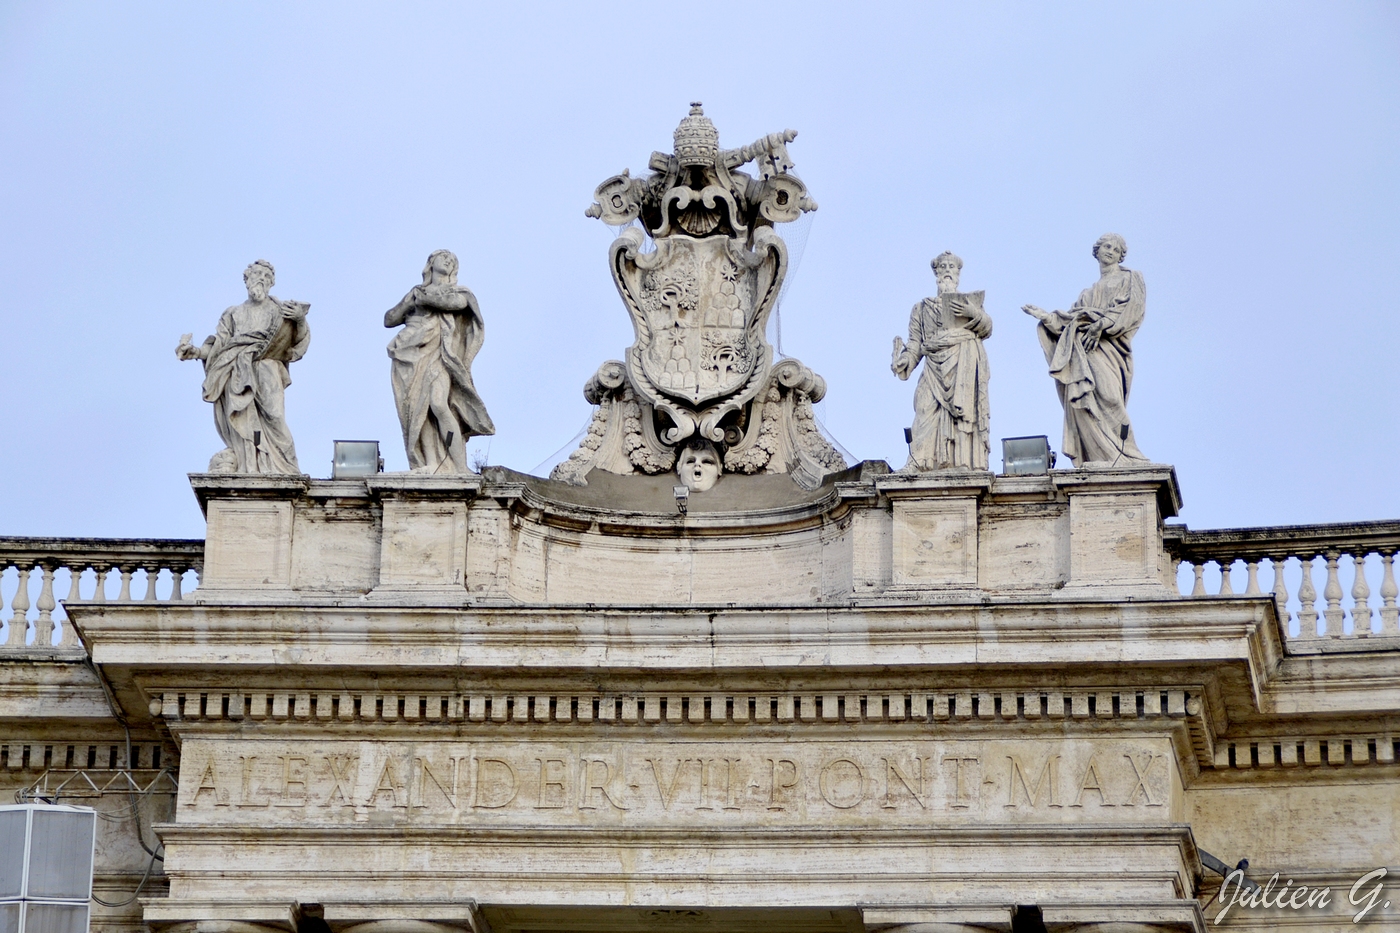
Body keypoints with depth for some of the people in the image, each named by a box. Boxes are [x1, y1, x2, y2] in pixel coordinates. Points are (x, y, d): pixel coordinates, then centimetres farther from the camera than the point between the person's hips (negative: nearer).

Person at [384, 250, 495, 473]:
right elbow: (389, 319, 20)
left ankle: (460, 469, -27)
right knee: (420, 412, -11)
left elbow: (459, 301, -7)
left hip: (439, 356, -3)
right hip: (412, 357, 3)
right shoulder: (417, 292, 24)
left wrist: (424, 295, -2)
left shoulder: (458, 292, 18)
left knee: (438, 404, -23)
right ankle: (430, 467, -18)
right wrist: (410, 301, 5)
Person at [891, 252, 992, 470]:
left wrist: (974, 314, -12)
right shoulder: (923, 308, 22)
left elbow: (986, 329, 8)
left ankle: (965, 461, -24)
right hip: (936, 366, 1)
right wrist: (903, 361, -6)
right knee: (928, 409, -15)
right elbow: (915, 344, 13)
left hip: (965, 365, -1)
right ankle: (918, 463, -26)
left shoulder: (972, 302, 22)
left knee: (965, 409, -16)